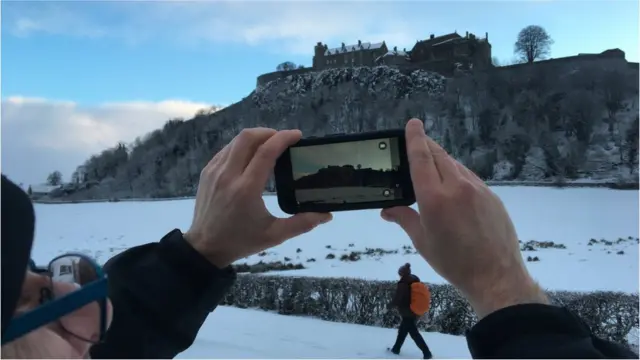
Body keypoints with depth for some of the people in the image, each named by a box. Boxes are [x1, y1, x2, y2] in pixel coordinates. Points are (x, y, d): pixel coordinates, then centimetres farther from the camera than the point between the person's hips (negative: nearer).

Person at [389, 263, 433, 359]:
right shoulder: (415, 280, 4)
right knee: (403, 330, 21)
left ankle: (427, 353, -1)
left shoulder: (403, 283, -20)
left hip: (408, 312, -8)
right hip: (416, 311, 8)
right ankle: (396, 348, 31)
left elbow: (397, 299, -17)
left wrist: (392, 304, 4)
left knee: (414, 333, 0)